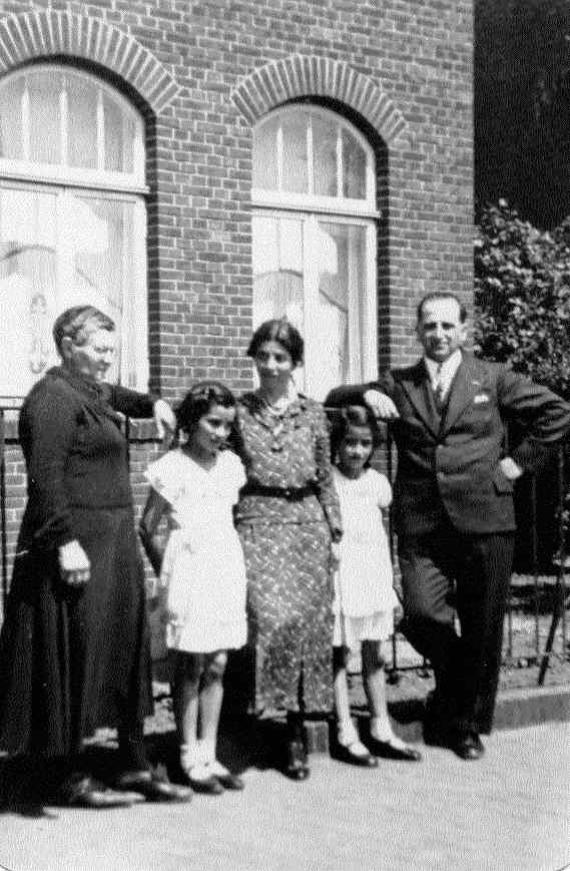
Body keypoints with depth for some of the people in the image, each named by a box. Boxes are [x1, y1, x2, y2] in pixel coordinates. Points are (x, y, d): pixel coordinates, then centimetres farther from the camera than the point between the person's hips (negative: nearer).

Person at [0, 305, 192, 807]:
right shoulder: (52, 398, -12)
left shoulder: (92, 393, 17)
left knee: (126, 655, 13)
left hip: (114, 548, 10)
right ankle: (74, 779, 7)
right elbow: (45, 478, -22)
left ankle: (135, 767, 22)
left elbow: (115, 397, 45)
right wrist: (65, 543, -27)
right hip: (78, 549, -10)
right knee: (77, 661, -3)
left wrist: (152, 403, 31)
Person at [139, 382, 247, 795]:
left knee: (216, 667, 7)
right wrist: (167, 573, 0)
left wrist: (237, 571, 11)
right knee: (191, 667, 0)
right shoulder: (173, 467, -7)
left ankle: (208, 755, 14)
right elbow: (149, 528, -2)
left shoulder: (230, 464, 9)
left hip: (226, 570, 6)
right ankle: (191, 759, 7)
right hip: (190, 569, -5)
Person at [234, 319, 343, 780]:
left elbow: (325, 479, 13)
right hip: (257, 524, -1)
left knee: (307, 623, 0)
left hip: (307, 525, 2)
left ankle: (298, 730, 10)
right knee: (271, 617, -18)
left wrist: (336, 530, 9)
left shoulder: (313, 413, 8)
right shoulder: (239, 411, 5)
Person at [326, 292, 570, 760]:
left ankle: (468, 724, 24)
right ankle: (454, 686, 18)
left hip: (484, 521, 0)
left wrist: (520, 459, 2)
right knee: (422, 616, -14)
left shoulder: (493, 379, 8)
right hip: (421, 527, 1)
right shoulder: (398, 384, 11)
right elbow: (333, 400, 14)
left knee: (481, 633, 6)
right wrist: (367, 395, -6)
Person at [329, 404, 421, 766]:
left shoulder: (378, 483, 6)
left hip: (374, 575, 5)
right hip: (339, 576, -5)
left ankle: (381, 729, 21)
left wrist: (389, 580, 16)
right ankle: (346, 734, 6)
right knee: (339, 654, 1)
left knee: (374, 654, 12)